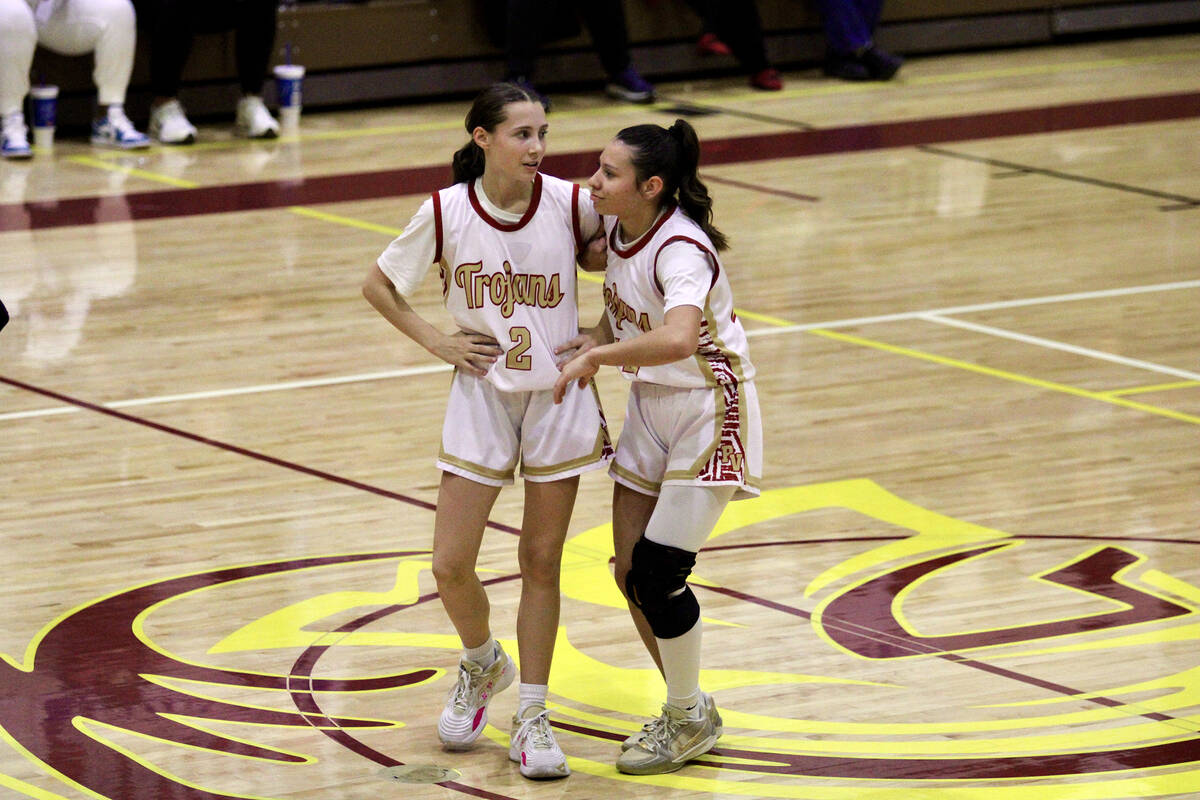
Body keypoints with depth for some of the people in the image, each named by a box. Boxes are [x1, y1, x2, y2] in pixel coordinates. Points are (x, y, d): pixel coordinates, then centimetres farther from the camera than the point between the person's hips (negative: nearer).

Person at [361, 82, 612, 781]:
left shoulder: (572, 203, -12)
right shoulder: (447, 213, -12)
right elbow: (379, 285, 3)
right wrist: (437, 342, -6)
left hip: (560, 395, 0)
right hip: (483, 394, 0)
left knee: (542, 562, 6)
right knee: (452, 565, -1)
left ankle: (532, 716, 15)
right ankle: (481, 664, 30)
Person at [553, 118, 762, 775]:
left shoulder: (680, 249, -27)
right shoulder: (617, 229, -2)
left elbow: (677, 338, -46)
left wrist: (597, 353, -36)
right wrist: (597, 341, -3)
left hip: (709, 413, -8)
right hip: (650, 407, 8)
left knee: (657, 574, -9)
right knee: (630, 573, 8)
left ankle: (690, 719, 12)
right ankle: (686, 710, 26)